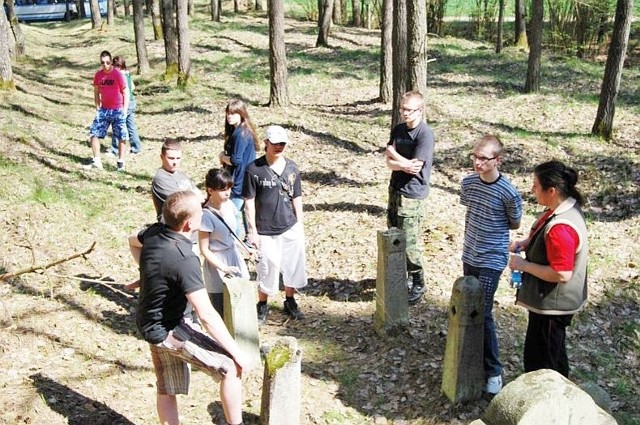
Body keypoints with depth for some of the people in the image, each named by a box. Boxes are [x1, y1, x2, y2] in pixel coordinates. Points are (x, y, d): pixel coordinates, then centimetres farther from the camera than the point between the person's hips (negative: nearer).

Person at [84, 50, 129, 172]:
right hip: (103, 110, 4)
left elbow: (126, 93, -6)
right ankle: (96, 161, 5)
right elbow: (96, 91, 13)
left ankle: (121, 162, 12)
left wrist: (124, 110, -11)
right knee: (93, 133, -2)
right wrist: (97, 108, 7)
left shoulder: (118, 75, -10)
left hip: (117, 110, -4)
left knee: (122, 137, 0)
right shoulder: (98, 75, 3)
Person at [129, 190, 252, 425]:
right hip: (169, 331, -9)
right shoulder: (184, 260, -30)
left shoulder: (154, 232, -6)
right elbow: (206, 315, -31)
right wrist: (237, 353, -25)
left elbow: (132, 241, 21)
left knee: (166, 390, 19)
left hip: (150, 324, 9)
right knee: (231, 367, -8)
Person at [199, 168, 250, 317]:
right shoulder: (206, 216, -21)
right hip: (217, 262, -6)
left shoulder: (229, 205, -2)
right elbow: (204, 250, -16)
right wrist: (223, 268, -21)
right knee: (221, 310, 4)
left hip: (235, 257, 6)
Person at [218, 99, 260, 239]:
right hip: (244, 179, 10)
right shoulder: (239, 131, 9)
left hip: (240, 181, -10)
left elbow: (236, 160, -23)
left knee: (234, 214, -2)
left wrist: (223, 157, -7)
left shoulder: (240, 134, -21)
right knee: (245, 211, 20)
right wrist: (225, 157, -1)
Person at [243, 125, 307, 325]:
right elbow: (249, 202, -7)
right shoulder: (254, 169, -9)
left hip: (290, 228, 4)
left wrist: (300, 225, 9)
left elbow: (297, 198, 10)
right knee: (266, 269, 4)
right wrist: (252, 230, -8)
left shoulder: (292, 168, 3)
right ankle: (262, 306, 25)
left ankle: (290, 301, 31)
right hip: (266, 231, -4)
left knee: (294, 265, 11)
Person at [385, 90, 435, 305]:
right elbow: (389, 162, 3)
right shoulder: (397, 130, 8)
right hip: (395, 191, 8)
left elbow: (416, 168, -19)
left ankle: (418, 285, 15)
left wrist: (394, 155, -5)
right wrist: (405, 165, -18)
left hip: (412, 196, -8)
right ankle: (403, 279, 31)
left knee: (410, 243, -2)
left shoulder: (425, 134, -15)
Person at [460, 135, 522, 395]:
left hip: (491, 259, -6)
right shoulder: (468, 183, -2)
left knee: (483, 313, -8)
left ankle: (493, 370, 4)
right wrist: (481, 226, 6)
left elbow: (514, 224, -3)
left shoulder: (509, 193, -19)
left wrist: (492, 227, -1)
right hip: (469, 255, 6)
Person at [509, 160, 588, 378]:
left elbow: (562, 274, -31)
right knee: (554, 353, 27)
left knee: (538, 360, 6)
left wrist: (524, 265, -21)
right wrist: (526, 243, 3)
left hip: (552, 303, -11)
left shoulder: (560, 228, -32)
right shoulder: (566, 206, -1)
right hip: (553, 301, 11)